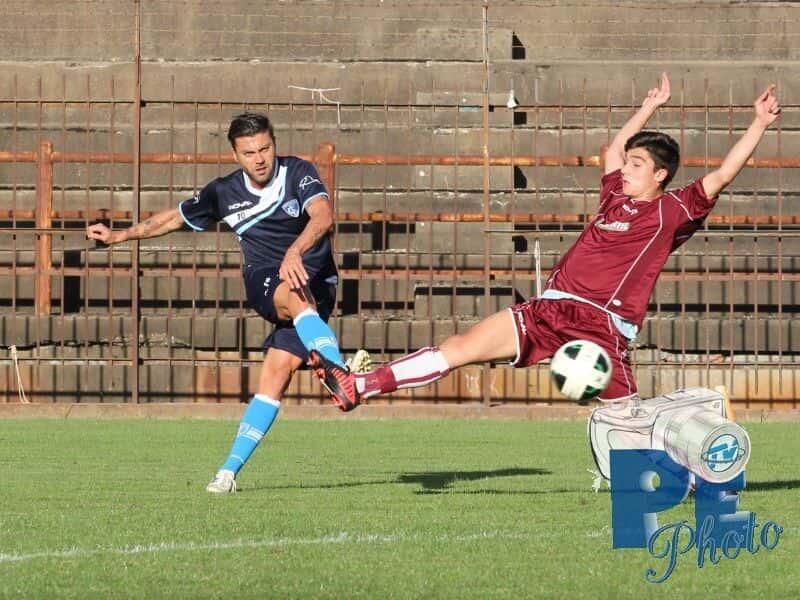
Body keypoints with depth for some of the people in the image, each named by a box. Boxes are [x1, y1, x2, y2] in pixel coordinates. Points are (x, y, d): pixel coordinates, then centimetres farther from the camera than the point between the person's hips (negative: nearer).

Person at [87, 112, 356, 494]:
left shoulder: (298, 173, -6)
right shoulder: (225, 193, 5)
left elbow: (323, 216, -25)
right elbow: (176, 218, 21)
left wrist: (295, 251, -43)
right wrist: (119, 236, 23)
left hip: (315, 282, -1)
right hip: (263, 281, 1)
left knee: (276, 374, -15)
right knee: (295, 296, -37)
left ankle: (231, 468, -10)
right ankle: (337, 368, -60)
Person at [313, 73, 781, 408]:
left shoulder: (672, 212, 3)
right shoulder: (617, 199, 21)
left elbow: (722, 175, -3)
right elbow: (615, 150, 40)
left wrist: (759, 125, -5)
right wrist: (651, 108, 45)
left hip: (600, 325, -6)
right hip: (550, 309, 6)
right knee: (463, 348, -5)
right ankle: (365, 384, -12)